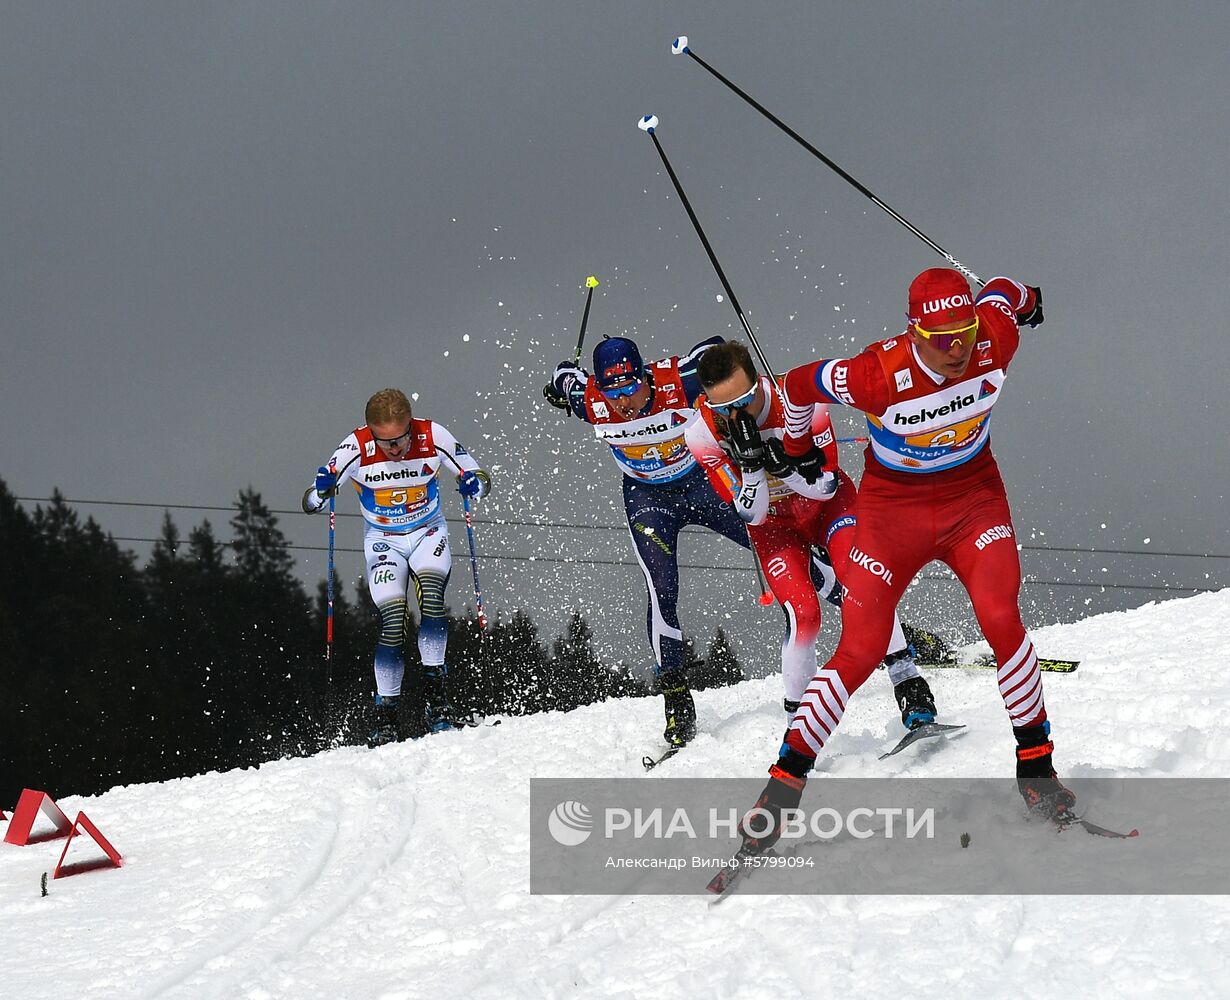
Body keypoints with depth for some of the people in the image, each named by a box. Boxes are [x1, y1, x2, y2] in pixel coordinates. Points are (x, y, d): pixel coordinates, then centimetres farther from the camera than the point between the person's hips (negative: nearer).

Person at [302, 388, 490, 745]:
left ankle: (436, 698, -19)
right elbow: (310, 502, -16)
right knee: (392, 623, -16)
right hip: (383, 540, 0)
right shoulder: (356, 449, -22)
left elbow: (477, 477, -6)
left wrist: (474, 484, -29)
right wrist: (322, 489, -38)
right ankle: (386, 717, -8)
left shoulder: (433, 438, -20)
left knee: (431, 597, -26)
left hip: (429, 533, 1)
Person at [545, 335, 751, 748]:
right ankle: (677, 705, -11)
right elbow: (565, 372, -2)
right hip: (647, 499, 0)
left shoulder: (678, 381, -31)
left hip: (702, 482, 0)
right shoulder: (589, 400, -25)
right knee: (662, 593, -15)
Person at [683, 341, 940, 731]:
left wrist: (783, 464, -40)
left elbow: (827, 486, -22)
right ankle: (797, 715, -1)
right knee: (803, 614, -20)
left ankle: (907, 682, -20)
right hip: (773, 523, 1)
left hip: (827, 503, -1)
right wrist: (750, 461, -39)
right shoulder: (702, 434, -25)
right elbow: (750, 513, -22)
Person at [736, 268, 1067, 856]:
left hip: (973, 498, 2)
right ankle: (784, 782, 1)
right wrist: (797, 447, 9)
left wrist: (1026, 301, 28)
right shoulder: (880, 376, -29)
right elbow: (799, 385, -10)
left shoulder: (993, 343, -21)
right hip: (893, 509, -2)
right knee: (859, 652, -9)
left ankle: (1036, 767, -6)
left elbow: (1002, 292, 4)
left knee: (1001, 618, -21)